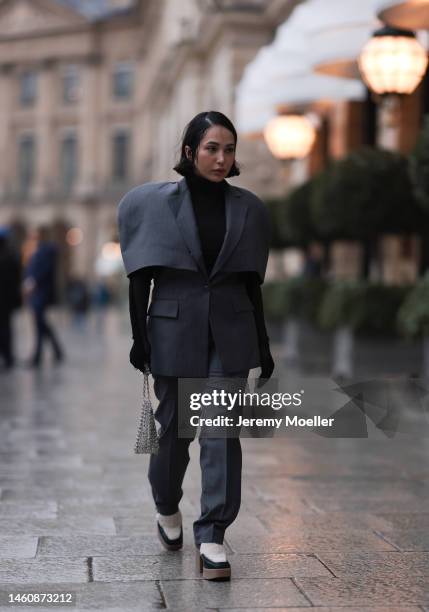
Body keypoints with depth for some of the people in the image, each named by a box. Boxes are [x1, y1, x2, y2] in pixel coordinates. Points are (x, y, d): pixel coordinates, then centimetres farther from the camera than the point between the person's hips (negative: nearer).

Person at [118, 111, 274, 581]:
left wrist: (262, 345, 9)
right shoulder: (155, 203, -1)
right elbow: (140, 276, -1)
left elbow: (252, 282, 9)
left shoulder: (247, 209, 6)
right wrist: (138, 336, -7)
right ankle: (167, 508, 36)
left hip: (230, 332, 2)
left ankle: (212, 538, 0)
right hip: (174, 327, -1)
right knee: (175, 427, 9)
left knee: (222, 430, -5)